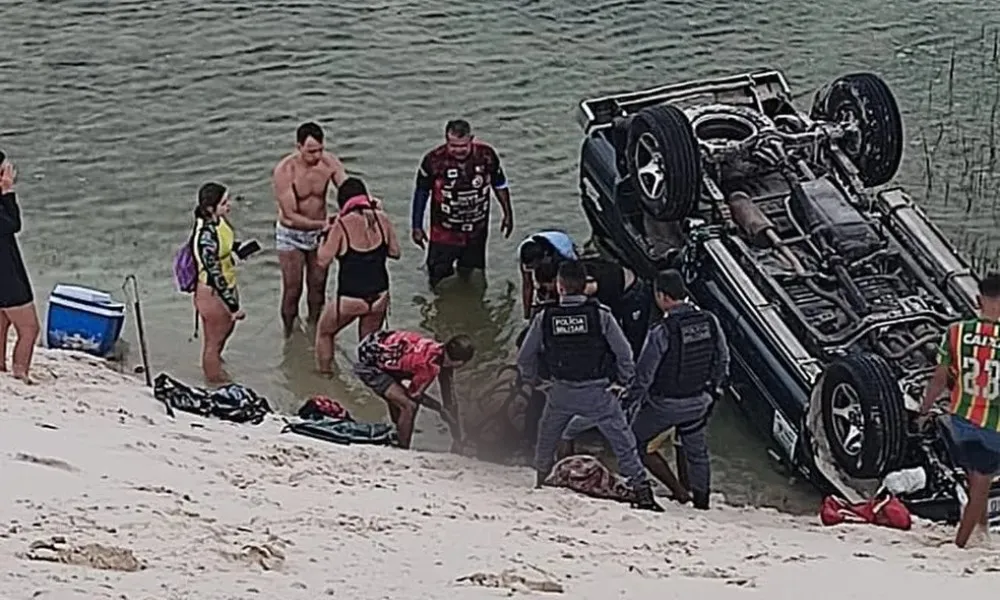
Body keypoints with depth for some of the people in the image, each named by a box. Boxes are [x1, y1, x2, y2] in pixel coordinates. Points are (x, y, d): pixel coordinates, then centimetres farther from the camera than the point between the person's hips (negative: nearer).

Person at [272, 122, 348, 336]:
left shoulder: (330, 163, -15)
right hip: (291, 235, -4)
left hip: (318, 232, 4)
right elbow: (290, 215, -28)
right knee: (292, 290, 1)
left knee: (318, 286, 14)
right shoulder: (284, 171, -27)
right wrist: (323, 224, -37)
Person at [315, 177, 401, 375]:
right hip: (379, 296, 4)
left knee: (324, 332, 24)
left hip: (350, 299, -4)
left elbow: (322, 261, -10)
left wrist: (327, 234, 1)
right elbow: (395, 252, 7)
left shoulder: (342, 225, -15)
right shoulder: (381, 219, -4)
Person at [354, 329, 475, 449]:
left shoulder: (443, 352, -4)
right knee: (409, 406, -15)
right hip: (368, 363, -9)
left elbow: (448, 399, 4)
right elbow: (414, 394, -15)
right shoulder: (430, 364, -31)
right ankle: (403, 449, -2)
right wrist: (441, 409, -2)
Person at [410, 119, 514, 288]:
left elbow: (499, 185, 5)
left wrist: (507, 214, 11)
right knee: (439, 276, 4)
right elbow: (421, 192, -5)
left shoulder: (486, 155, -14)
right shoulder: (434, 160, -20)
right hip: (444, 234, -2)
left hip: (476, 233, 2)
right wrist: (417, 227, 0)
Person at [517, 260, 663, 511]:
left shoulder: (544, 317, -5)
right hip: (596, 392, -2)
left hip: (561, 393, 2)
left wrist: (532, 382, 21)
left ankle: (541, 486, 34)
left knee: (546, 440, 25)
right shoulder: (600, 314, -10)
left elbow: (524, 357, 3)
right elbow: (624, 353, -8)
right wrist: (625, 382, 9)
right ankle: (642, 493, 1)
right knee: (623, 442, 5)